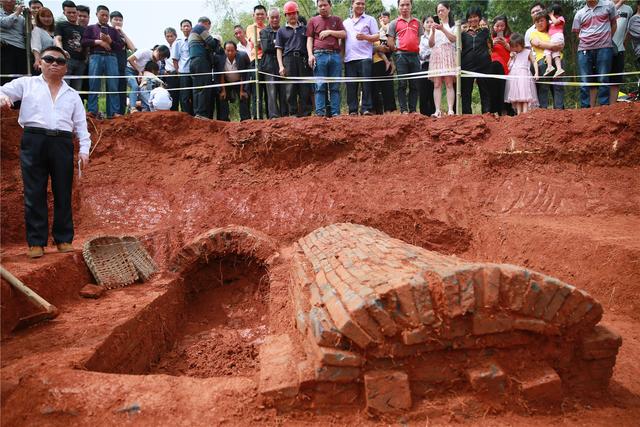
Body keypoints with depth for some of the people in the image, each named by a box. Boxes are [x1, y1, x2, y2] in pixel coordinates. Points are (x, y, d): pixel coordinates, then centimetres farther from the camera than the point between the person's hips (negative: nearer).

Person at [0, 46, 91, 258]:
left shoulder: (72, 95, 18)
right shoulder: (26, 84, 13)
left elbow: (81, 125, 13)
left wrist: (84, 149, 1)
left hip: (62, 144, 2)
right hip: (34, 141, -2)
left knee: (63, 193, 4)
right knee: (34, 194, -1)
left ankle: (64, 239, 11)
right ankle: (36, 241, 3)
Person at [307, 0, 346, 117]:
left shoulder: (336, 20, 20)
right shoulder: (313, 21, 16)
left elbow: (344, 34, 8)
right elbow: (309, 39, 9)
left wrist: (329, 32, -2)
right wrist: (310, 55, -5)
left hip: (335, 55, 1)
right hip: (319, 55, -1)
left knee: (335, 87, -1)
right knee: (320, 86, -7)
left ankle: (335, 113, -1)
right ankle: (320, 113, -8)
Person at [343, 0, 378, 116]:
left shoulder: (370, 20, 11)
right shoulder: (345, 22, 22)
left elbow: (377, 37, 4)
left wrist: (365, 37, -14)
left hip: (365, 57, -3)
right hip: (349, 58, 3)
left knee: (366, 85, -10)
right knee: (351, 86, 0)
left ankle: (366, 109, -9)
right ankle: (352, 110, 2)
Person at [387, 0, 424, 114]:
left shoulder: (417, 23, 17)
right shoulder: (394, 23, 8)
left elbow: (421, 39, 18)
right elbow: (389, 42, 3)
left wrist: (416, 48, 6)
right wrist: (397, 49, -2)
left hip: (415, 55, 3)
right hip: (401, 55, -3)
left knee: (414, 85, 1)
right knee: (402, 84, -5)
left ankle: (413, 110, 5)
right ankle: (404, 110, -4)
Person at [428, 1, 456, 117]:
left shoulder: (454, 25, 12)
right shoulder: (435, 25, 21)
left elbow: (454, 39, -4)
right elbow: (431, 44, 12)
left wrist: (443, 29, -17)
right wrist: (433, 32, -4)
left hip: (448, 56, -3)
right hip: (436, 56, 3)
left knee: (449, 84, -11)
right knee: (437, 84, -7)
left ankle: (450, 110, -17)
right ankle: (437, 111, -14)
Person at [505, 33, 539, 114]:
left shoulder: (528, 52, 7)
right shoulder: (513, 54, 18)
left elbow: (534, 62, 6)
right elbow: (508, 65, 18)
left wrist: (536, 73, -7)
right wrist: (511, 58, 1)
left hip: (524, 75, -4)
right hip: (514, 76, 4)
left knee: (525, 96, -13)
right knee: (517, 96, -4)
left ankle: (525, 113, -19)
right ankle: (518, 113, -6)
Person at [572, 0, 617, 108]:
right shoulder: (579, 14, 13)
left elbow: (613, 24, 17)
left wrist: (607, 39, 11)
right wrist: (587, 41, 4)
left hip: (604, 48, -2)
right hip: (584, 50, 2)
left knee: (603, 79, -5)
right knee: (585, 81, -2)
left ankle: (604, 106, -4)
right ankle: (585, 108, 0)